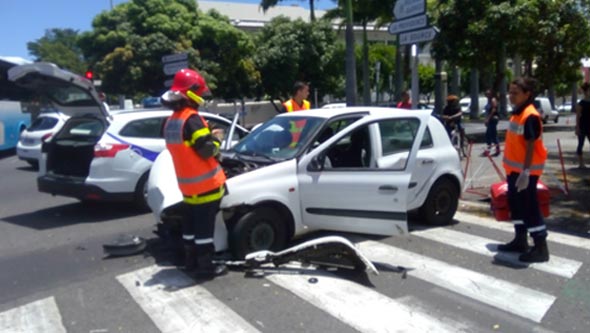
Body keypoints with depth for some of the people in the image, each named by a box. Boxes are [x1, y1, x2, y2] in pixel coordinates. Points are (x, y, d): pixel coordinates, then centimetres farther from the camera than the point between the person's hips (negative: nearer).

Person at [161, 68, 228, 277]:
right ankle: (205, 266, 7)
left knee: (190, 224, 17)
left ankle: (191, 262, 27)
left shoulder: (170, 122, 11)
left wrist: (206, 136, 14)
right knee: (205, 226, -1)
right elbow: (207, 150, -21)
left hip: (187, 184, 9)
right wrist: (215, 140, -1)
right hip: (205, 183, -8)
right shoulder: (191, 119, -18)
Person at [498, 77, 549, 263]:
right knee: (516, 204, 16)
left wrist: (525, 172, -25)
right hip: (514, 168, 10)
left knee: (530, 207, -4)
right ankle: (520, 241, 29)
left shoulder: (530, 116, -18)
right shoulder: (516, 113, 11)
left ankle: (541, 249, 5)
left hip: (526, 170, -10)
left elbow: (531, 146, -22)